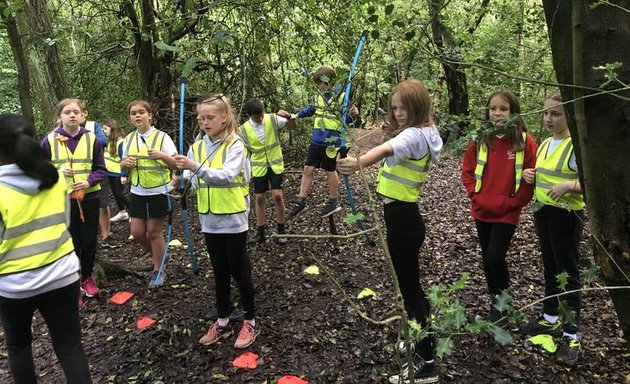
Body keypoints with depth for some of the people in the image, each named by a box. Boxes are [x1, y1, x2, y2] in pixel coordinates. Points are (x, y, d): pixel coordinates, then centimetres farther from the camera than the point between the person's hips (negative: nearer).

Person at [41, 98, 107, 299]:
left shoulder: (92, 139, 0)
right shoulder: (49, 140, -2)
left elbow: (100, 169, 2)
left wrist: (88, 181, -16)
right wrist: (58, 172, -15)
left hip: (89, 197, 1)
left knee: (89, 241, 10)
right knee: (70, 242, 4)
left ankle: (87, 277, 30)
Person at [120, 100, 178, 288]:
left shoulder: (161, 137, -11)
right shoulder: (129, 139, 5)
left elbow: (175, 164, -11)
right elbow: (124, 165, 14)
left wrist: (162, 155, -29)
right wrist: (125, 163, -9)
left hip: (158, 192, -5)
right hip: (137, 192, 5)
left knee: (154, 231, 1)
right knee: (137, 232, 6)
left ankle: (158, 270, 18)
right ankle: (159, 255, 33)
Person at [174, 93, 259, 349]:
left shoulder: (235, 145, -11)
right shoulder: (197, 147, 6)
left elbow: (227, 176, -26)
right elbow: (191, 178, 4)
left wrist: (196, 167, -37)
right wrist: (182, 181, -16)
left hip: (233, 219, -5)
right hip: (210, 220, 5)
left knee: (239, 271, 6)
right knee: (220, 272, 16)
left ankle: (250, 322, 23)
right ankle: (222, 322, 30)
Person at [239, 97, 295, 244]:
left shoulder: (272, 119, -11)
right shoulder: (244, 129, -10)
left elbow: (291, 123, -10)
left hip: (275, 164, -1)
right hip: (259, 167, 1)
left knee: (277, 196, -7)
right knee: (259, 198, 6)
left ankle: (281, 230, 9)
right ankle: (260, 232, 18)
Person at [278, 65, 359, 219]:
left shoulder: (341, 97, -12)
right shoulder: (320, 96, 6)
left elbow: (345, 119, -10)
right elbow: (312, 109, 22)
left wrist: (352, 115, -32)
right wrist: (294, 116, 21)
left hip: (331, 142, -6)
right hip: (316, 140, 6)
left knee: (330, 171, 8)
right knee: (308, 170, 8)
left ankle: (334, 202, 26)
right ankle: (301, 201, 18)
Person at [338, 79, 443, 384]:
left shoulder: (413, 135, -22)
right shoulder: (425, 132, 8)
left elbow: (385, 150, -45)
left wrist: (357, 163, -60)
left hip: (402, 218, -10)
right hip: (405, 215, 10)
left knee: (410, 287, -1)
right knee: (411, 283, 24)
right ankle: (424, 338, 44)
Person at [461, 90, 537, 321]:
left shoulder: (525, 141, -9)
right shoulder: (480, 139, -1)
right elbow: (467, 171, 5)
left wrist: (511, 202, -13)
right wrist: (476, 196, -6)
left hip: (507, 214, -4)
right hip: (481, 211, 4)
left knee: (495, 258, -9)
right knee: (487, 258, 14)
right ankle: (495, 300, 34)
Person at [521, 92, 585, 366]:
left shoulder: (576, 146, -15)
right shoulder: (545, 144, 9)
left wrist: (569, 185, -34)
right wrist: (530, 174, 2)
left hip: (566, 215, -8)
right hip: (542, 211, 8)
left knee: (568, 272, 0)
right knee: (550, 267, 18)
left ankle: (571, 336, 11)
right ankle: (550, 319, 33)